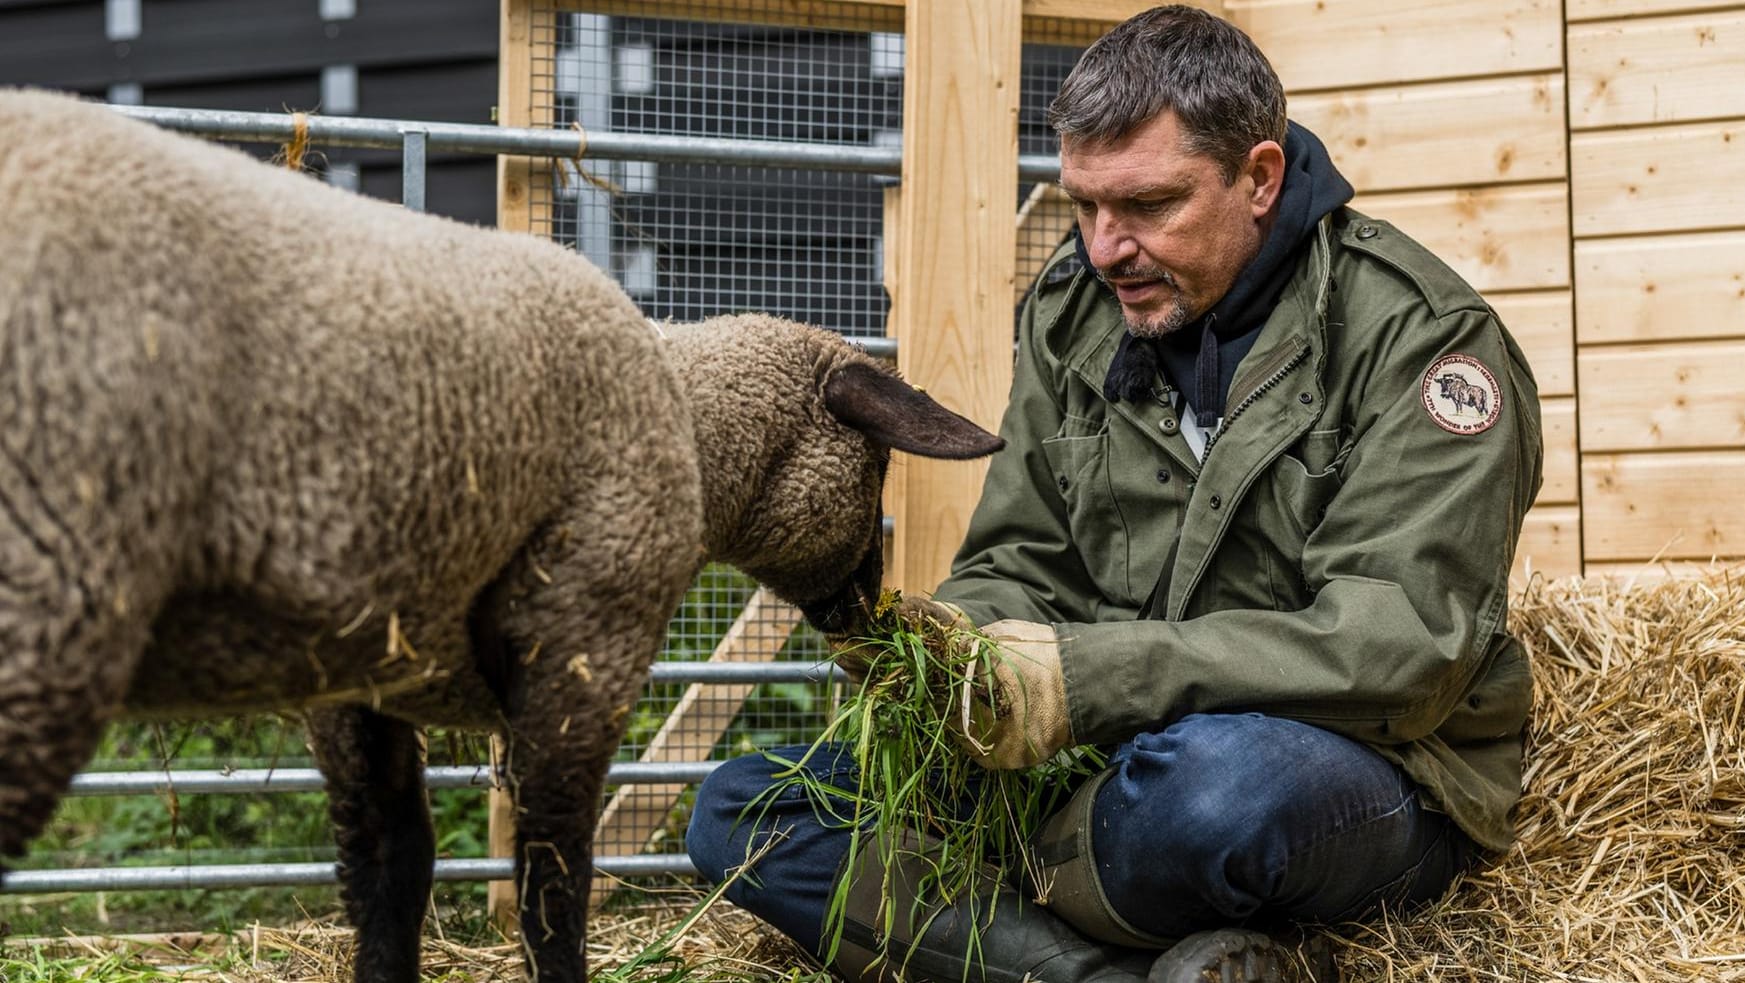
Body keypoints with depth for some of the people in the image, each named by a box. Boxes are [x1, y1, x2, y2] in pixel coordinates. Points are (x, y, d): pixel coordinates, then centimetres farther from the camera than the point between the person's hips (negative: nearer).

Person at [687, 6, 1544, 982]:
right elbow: (1022, 563, 11)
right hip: (1117, 762, 6)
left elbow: (1404, 644, -22)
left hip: (1373, 773, -6)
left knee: (1224, 775, -43)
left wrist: (1089, 676, -31)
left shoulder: (1418, 333, -12)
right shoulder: (1073, 309, 8)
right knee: (739, 809, -7)